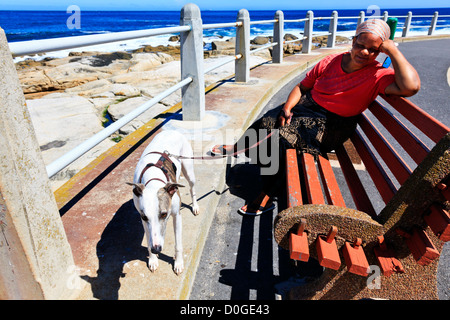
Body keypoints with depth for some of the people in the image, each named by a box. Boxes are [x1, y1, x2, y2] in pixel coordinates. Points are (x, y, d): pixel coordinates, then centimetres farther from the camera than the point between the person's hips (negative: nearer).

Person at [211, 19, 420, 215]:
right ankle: (238, 147, 20)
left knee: (282, 140, -25)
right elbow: (303, 86, 9)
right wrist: (287, 106, -8)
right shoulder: (331, 62, 2)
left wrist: (393, 51, -22)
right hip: (306, 108, 5)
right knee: (265, 124, -13)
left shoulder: (377, 76, -10)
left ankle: (266, 196, -10)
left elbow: (410, 87, -30)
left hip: (330, 127, -5)